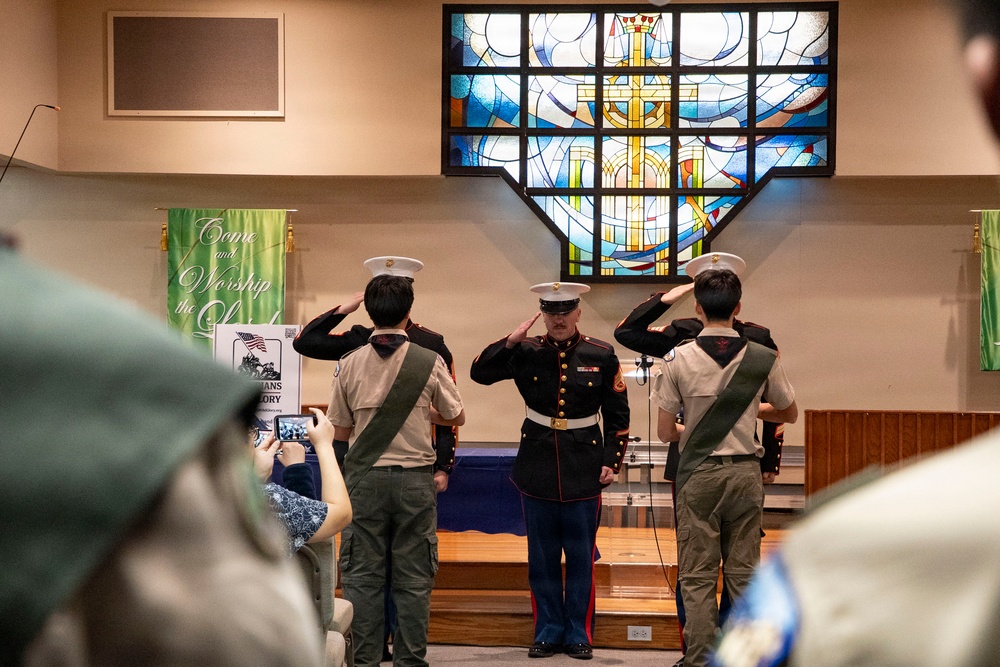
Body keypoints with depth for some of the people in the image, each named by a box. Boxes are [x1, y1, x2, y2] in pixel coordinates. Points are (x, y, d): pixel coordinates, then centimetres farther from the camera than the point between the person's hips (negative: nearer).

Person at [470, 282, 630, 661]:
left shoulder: (602, 356, -1)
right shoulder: (526, 353, 0)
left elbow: (618, 416, 3)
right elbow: (480, 373, -5)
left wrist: (612, 461, -3)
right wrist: (511, 340, -14)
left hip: (584, 469, -1)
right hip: (537, 468, 1)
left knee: (581, 557, 6)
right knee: (542, 558, 8)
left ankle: (579, 635, 17)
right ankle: (548, 632, 20)